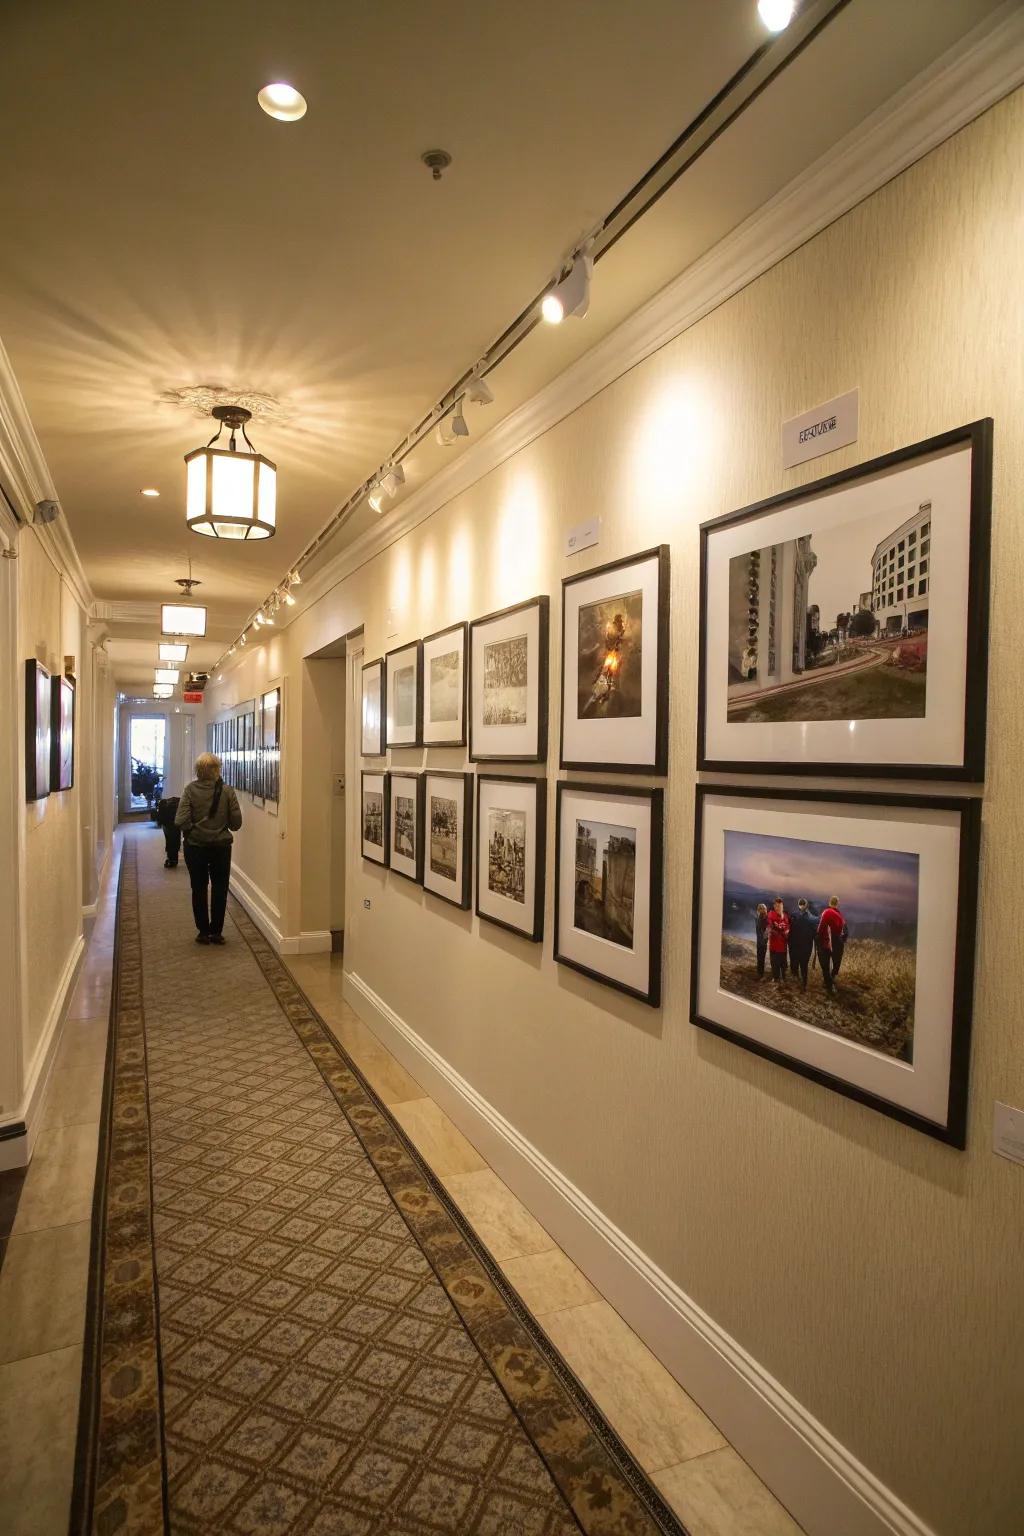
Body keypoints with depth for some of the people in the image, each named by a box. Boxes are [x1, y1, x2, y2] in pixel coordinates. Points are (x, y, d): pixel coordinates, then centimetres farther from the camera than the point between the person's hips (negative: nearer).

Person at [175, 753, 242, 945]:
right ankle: (216, 932, 17)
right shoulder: (227, 791, -10)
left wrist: (192, 828, 3)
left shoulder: (190, 790, -11)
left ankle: (203, 932, 18)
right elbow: (236, 822, -8)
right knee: (219, 889, 13)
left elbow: (180, 821, -17)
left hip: (195, 847, 0)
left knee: (199, 889, 13)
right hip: (221, 847, 0)